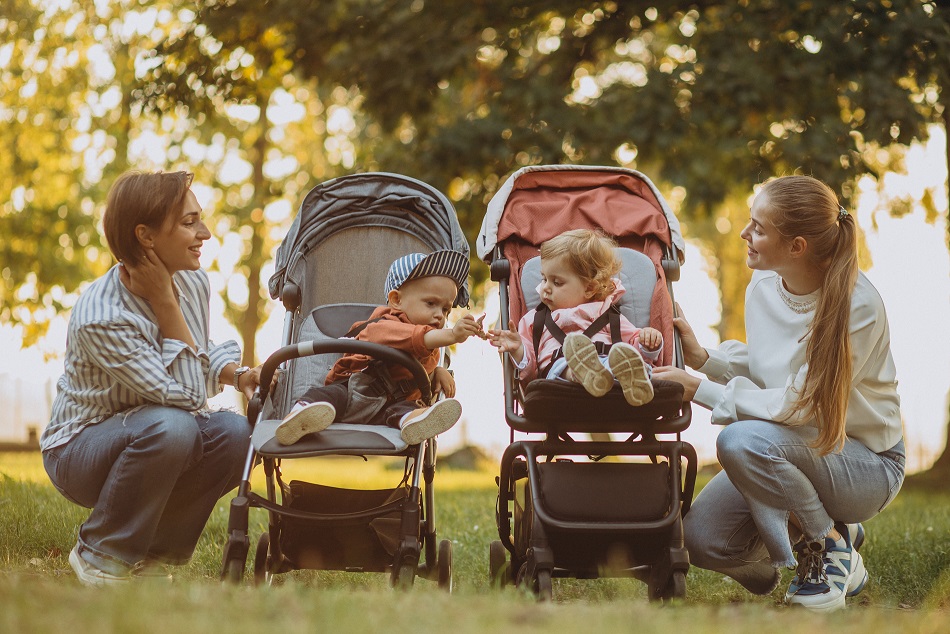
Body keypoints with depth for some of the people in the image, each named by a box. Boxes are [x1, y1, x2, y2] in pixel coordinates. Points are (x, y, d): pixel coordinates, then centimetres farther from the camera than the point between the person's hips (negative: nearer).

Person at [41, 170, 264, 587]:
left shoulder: (193, 282, -5)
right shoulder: (101, 317, -28)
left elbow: (205, 354, 16)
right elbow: (183, 396, -28)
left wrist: (238, 376, -6)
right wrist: (166, 305, -26)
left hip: (148, 441, 7)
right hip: (80, 450, -7)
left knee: (236, 433, -22)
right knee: (169, 426, -37)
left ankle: (152, 553, -4)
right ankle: (102, 556, -16)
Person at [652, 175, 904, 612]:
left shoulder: (857, 305, -24)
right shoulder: (762, 289, -4)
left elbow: (797, 404, -26)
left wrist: (699, 390, -24)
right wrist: (703, 358, -7)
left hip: (867, 464, -6)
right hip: (795, 448, 7)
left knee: (742, 440, -33)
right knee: (701, 539, -13)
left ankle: (832, 547, -9)